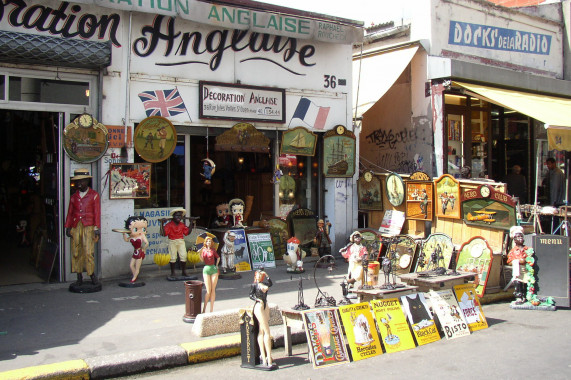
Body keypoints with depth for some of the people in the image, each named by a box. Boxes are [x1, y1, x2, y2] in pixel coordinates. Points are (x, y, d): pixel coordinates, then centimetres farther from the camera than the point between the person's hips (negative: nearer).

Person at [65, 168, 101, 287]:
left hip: (88, 227, -3)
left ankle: (92, 274, 2)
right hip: (76, 226, 4)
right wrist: (67, 227, 6)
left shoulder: (94, 195, 7)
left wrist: (97, 229, -4)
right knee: (76, 252, 2)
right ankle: (79, 277, 10)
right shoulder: (74, 197, 16)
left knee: (88, 252, -12)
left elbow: (97, 213, 3)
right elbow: (70, 213, 16)